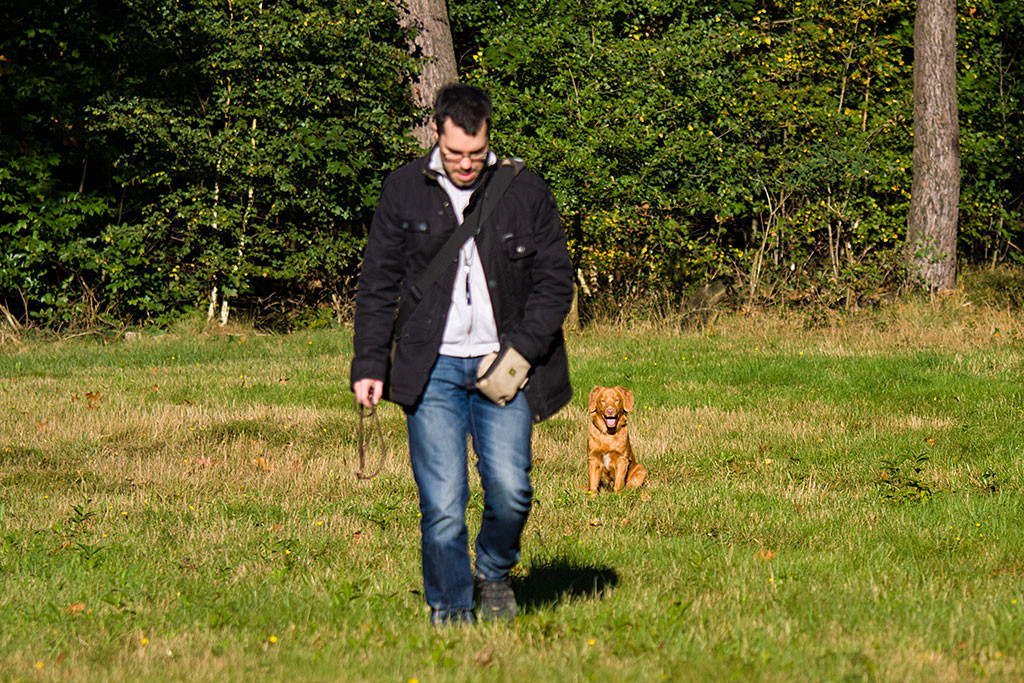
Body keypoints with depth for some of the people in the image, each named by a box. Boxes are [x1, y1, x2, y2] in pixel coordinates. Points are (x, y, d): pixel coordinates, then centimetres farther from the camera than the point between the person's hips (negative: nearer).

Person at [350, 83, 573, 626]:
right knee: (441, 505, -5)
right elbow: (377, 285, 10)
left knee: (510, 488, -11)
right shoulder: (403, 191, 6)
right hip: (433, 370, 0)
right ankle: (451, 613, 9)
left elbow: (555, 281, 6)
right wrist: (369, 365, 3)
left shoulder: (526, 192, 5)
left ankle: (495, 574, 18)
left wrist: (520, 353, -6)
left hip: (503, 366, 0)